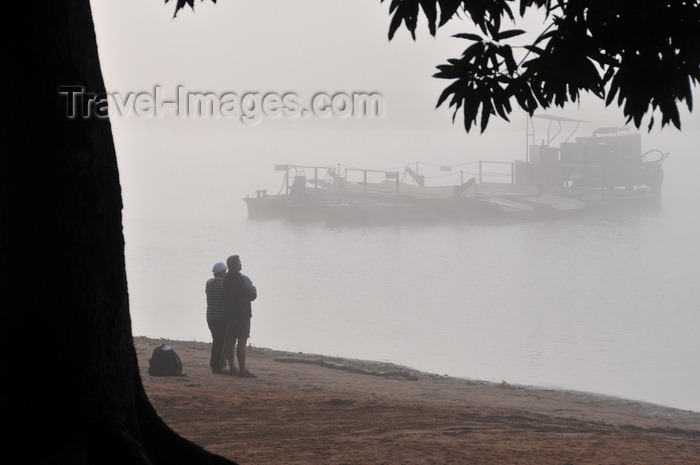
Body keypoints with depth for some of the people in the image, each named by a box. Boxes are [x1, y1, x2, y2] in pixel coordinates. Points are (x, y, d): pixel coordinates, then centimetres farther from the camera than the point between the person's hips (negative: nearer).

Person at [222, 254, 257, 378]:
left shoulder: (226, 279, 8)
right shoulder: (243, 279, -14)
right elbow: (252, 296, -10)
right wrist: (254, 289, 11)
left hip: (229, 315, 7)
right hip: (242, 315, -7)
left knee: (230, 341, 9)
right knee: (241, 342, -8)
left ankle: (232, 368, 14)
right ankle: (242, 369, -9)